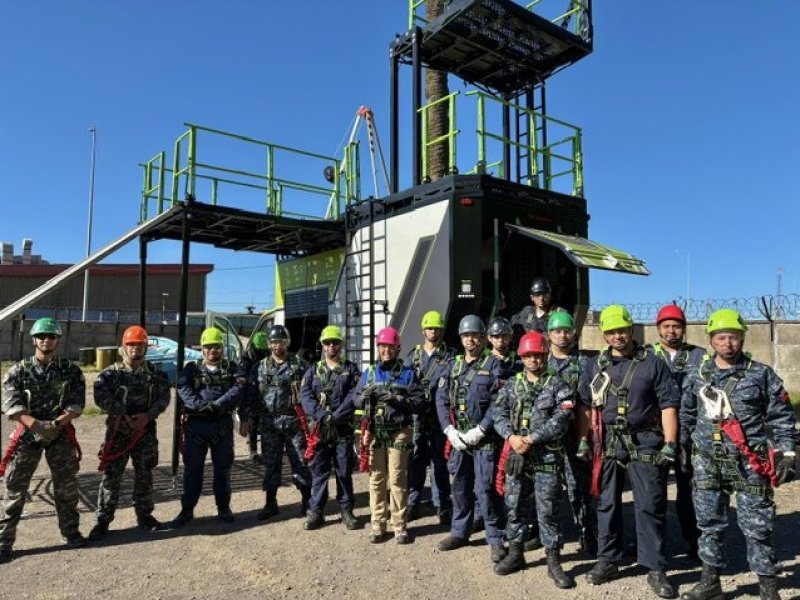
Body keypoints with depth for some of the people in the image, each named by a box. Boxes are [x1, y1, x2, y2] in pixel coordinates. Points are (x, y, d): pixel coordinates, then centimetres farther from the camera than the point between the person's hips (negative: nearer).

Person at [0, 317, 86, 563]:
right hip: (27, 433, -1)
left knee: (67, 485, 8)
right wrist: (35, 424, -24)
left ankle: (70, 531, 24)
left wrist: (56, 423, -21)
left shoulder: (71, 371, 2)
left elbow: (77, 404, -4)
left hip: (61, 434, 1)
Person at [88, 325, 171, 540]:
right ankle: (102, 521, 13)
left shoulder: (155, 372, 4)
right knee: (111, 477, 1)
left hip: (146, 432, 2)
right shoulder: (111, 373, -3)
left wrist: (148, 415, -18)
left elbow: (164, 397, -3)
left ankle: (144, 515, 27)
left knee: (144, 476, 13)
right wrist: (124, 416, -22)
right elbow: (101, 397, -15)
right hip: (118, 431, -2)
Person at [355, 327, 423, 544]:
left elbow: (418, 402, -3)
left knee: (397, 480, 0)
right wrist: (366, 395, -10)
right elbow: (357, 401, 12)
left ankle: (399, 525, 11)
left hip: (398, 433, -2)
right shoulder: (369, 372, 13)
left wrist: (398, 400, -18)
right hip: (374, 433, 2)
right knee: (376, 480, 6)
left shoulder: (407, 373, 4)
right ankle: (378, 524, 16)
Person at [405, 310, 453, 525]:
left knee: (439, 461, 5)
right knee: (414, 460, 6)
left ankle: (442, 505, 15)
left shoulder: (448, 357, 4)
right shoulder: (412, 355, 13)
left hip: (438, 416, -2)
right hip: (415, 415, 2)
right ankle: (412, 503, 17)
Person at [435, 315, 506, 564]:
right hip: (458, 437, 5)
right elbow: (441, 399, 6)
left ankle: (496, 539, 12)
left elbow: (498, 403, -12)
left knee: (485, 488, -3)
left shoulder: (493, 365, -5)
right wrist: (450, 430, -6)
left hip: (485, 439, -5)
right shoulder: (452, 365, 10)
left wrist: (479, 431, -16)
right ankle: (459, 532, 30)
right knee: (459, 485, 14)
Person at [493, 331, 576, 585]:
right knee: (514, 506, 13)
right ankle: (515, 553, 28)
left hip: (547, 457, -3)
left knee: (548, 511, 3)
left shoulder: (558, 386, -3)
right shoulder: (511, 385, 9)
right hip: (516, 455, 4)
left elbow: (560, 421, -13)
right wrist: (511, 436, -14)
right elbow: (499, 415, 3)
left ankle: (554, 562, 17)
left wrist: (531, 438, -18)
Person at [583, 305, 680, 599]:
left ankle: (655, 569, 13)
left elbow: (668, 405, -4)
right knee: (607, 504, 11)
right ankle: (608, 561, 25)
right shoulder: (596, 365, 7)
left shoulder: (653, 364, -2)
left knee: (650, 506, 1)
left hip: (644, 442, -3)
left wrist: (669, 444, -11)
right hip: (607, 442, 3)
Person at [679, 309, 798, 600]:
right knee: (709, 525, 10)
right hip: (707, 463, 3)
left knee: (757, 528, 3)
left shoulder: (762, 375, 1)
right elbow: (686, 416, 14)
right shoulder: (696, 376, 7)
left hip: (750, 464, -2)